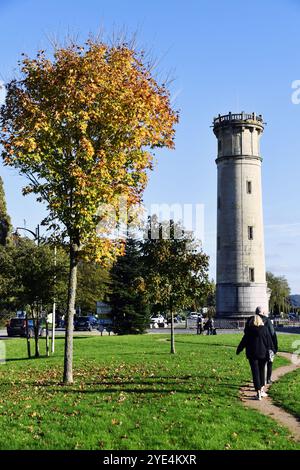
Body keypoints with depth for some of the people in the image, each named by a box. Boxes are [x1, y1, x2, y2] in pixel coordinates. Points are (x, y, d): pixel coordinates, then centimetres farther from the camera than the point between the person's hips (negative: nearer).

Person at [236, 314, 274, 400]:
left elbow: (244, 341, -1)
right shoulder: (265, 329, -3)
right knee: (262, 371, 18)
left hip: (252, 354, -2)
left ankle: (258, 393, 0)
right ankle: (262, 390, 21)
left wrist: (238, 350, 11)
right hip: (263, 354, 2)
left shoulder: (249, 330, -6)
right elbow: (269, 342, -1)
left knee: (255, 373, 2)